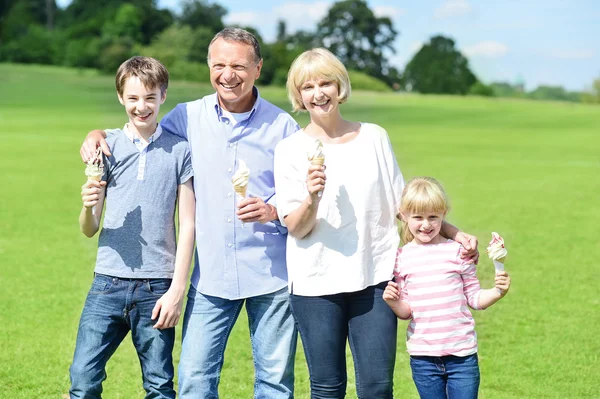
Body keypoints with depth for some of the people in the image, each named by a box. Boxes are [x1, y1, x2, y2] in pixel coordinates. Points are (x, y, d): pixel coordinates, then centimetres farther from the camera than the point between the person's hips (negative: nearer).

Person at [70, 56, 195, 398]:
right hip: (108, 284, 1)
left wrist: (177, 290, -4)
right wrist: (88, 206, -16)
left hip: (157, 289, -1)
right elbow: (89, 230, 7)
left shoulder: (179, 151, 3)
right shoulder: (107, 148, 6)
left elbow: (188, 226, 3)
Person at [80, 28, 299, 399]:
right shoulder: (189, 117, 3)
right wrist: (99, 135, -1)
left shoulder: (282, 125, -1)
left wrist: (273, 211, -16)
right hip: (211, 274, 1)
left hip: (271, 275, -1)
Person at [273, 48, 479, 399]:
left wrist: (452, 232, 9)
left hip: (374, 278, 2)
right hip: (316, 284, -1)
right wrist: (311, 198, -25)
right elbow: (295, 228, -6)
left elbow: (401, 203, 15)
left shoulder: (374, 137, 7)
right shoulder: (292, 149, 0)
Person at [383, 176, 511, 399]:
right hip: (423, 355, 2)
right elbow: (406, 312, 6)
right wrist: (394, 303, -15)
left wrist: (497, 292, -14)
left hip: (462, 354, -2)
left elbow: (474, 298, 3)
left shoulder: (457, 252, -2)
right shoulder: (401, 258, 2)